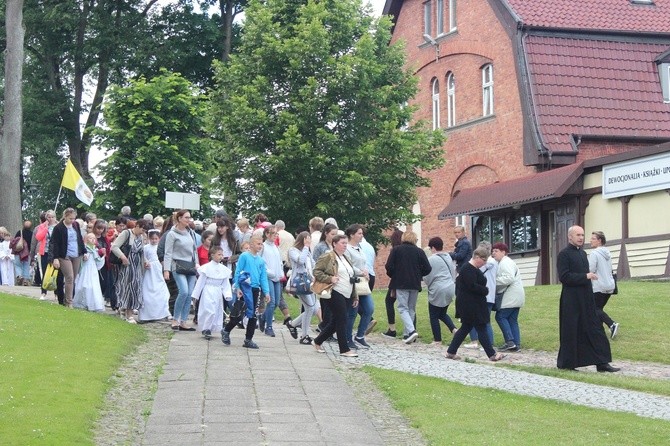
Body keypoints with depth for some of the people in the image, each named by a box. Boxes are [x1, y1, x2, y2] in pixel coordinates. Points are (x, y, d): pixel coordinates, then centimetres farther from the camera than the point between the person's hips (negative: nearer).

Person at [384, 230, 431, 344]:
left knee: (403, 308, -2)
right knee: (412, 309, 13)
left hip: (401, 283, -3)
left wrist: (393, 276, 10)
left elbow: (389, 266, -9)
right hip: (415, 284, 3)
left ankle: (411, 330, -22)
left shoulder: (396, 250, -2)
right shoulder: (419, 251, 2)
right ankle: (407, 334, 14)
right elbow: (427, 268, -3)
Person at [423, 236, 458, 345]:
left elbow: (427, 278, -8)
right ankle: (454, 329, 1)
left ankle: (437, 340, 6)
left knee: (434, 316, 5)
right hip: (450, 289, 7)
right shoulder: (448, 257, 8)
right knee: (442, 313, 22)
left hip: (438, 291, -7)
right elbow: (454, 272, 15)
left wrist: (429, 285, 12)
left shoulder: (431, 259, -13)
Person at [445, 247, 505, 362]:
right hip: (470, 304, -11)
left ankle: (451, 352, 15)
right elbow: (472, 286, -26)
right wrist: (486, 290, -14)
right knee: (481, 328, -5)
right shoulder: (468, 269, -19)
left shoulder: (474, 269, 15)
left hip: (474, 304, 11)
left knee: (466, 327, 13)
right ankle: (492, 354, 1)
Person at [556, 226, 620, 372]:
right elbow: (564, 277, -18)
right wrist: (585, 276, -20)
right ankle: (566, 363, 11)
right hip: (571, 301, -8)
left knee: (594, 329, 5)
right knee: (570, 332, 0)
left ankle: (601, 363, 6)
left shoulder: (582, 253, 16)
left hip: (586, 299, 8)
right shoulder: (564, 254, -9)